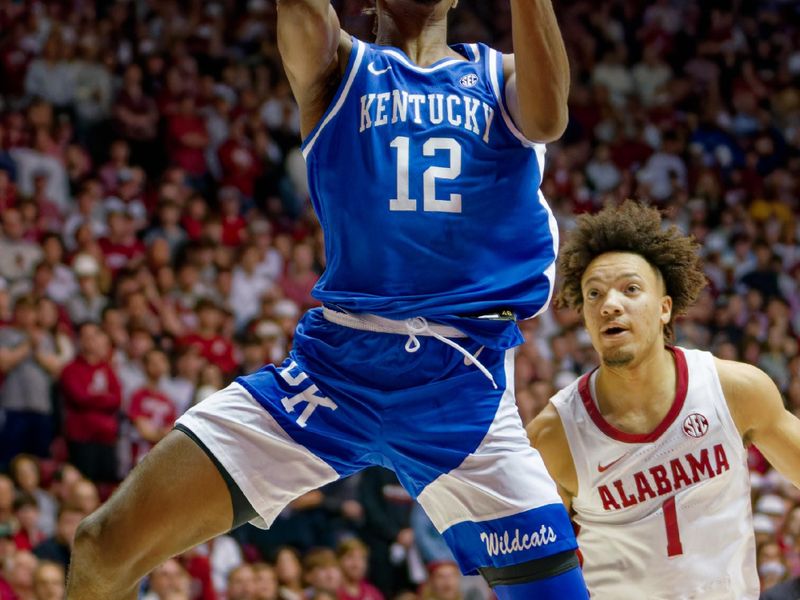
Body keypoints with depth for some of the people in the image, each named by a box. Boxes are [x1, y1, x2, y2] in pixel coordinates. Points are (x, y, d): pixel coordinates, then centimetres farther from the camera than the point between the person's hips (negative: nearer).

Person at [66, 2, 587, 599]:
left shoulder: (502, 76, 15)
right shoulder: (341, 67, 13)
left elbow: (547, 118, -10)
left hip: (466, 388, 1)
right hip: (334, 363, 0)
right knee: (106, 546, -10)